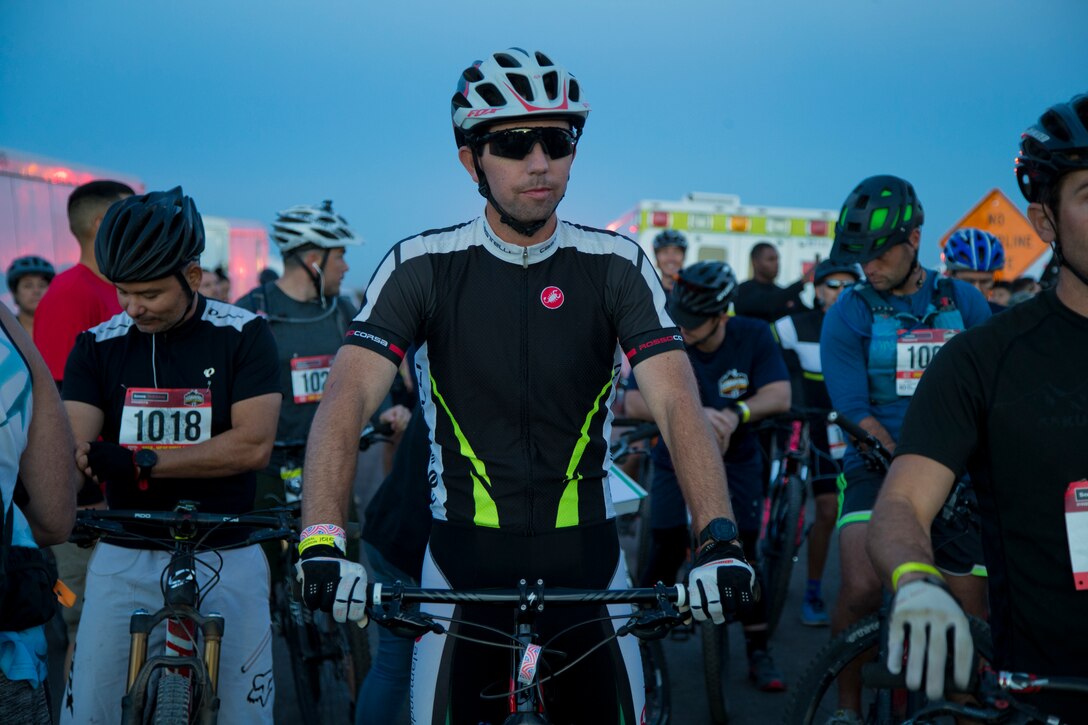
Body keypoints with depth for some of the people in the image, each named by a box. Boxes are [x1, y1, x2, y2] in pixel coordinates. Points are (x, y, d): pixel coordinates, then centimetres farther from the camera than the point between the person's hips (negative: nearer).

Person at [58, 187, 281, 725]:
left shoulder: (242, 335, -4)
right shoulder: (98, 346, 2)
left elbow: (253, 445, -14)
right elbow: (70, 449, -11)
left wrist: (142, 463, -20)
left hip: (226, 560, -1)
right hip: (125, 558, 2)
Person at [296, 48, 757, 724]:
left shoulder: (617, 266, -5)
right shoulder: (423, 266, -7)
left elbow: (678, 403, -15)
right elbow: (348, 398, -18)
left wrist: (721, 541, -31)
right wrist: (322, 542, -33)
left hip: (586, 556, 1)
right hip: (464, 559, 0)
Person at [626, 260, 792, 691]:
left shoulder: (753, 337, -12)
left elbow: (779, 396, -20)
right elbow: (636, 401, -27)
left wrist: (735, 414, -38)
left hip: (736, 459, 0)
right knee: (665, 555, -6)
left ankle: (759, 653, 9)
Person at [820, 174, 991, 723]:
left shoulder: (963, 301, 7)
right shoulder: (848, 314, -1)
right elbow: (858, 415, -9)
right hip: (878, 468, -3)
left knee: (971, 611, 0)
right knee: (861, 588, -24)